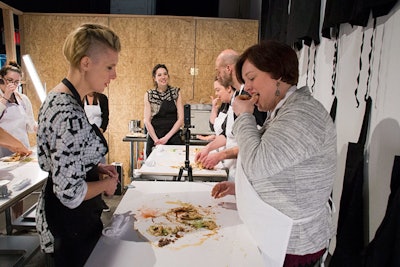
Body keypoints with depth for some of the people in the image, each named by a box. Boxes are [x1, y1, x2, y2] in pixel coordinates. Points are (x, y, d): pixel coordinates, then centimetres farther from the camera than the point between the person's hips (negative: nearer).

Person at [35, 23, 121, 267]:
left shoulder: (57, 98, 0)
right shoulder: (70, 115, -31)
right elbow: (69, 193, -29)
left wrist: (96, 168, 4)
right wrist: (106, 184, -12)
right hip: (71, 222, -9)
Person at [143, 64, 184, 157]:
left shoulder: (176, 92, 3)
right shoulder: (149, 95, 3)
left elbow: (180, 119, -1)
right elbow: (147, 121, -1)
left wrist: (167, 137, -10)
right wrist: (157, 140, -12)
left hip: (173, 139, 0)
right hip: (154, 140, 0)